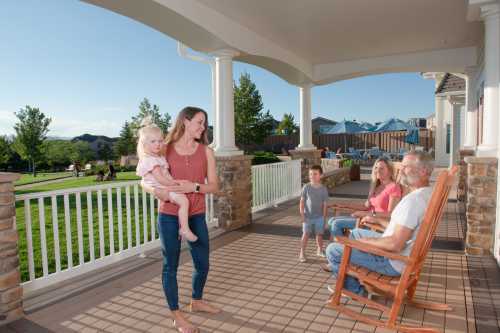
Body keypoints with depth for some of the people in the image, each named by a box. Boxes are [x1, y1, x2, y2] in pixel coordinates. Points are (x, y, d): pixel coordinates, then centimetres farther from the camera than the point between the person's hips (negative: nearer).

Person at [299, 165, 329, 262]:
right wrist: (302, 215, -9)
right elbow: (302, 202, -4)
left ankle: (320, 250, 33)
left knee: (319, 234, 11)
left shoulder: (323, 189, -5)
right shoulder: (306, 187, -7)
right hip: (308, 216, -1)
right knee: (305, 234, -2)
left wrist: (324, 217, -1)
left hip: (319, 217, 1)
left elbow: (324, 204, -1)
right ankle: (302, 253, 5)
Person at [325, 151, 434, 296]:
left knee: (332, 250, -6)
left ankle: (356, 290, 14)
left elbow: (395, 244, -31)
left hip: (393, 262, -10)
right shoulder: (429, 193, 2)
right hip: (407, 255, 10)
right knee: (356, 232, 27)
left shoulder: (413, 200, -30)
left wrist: (365, 241, -16)